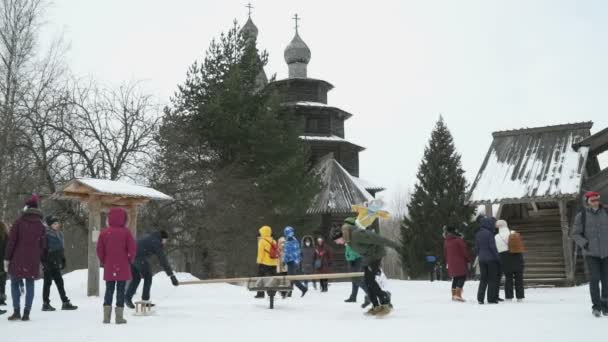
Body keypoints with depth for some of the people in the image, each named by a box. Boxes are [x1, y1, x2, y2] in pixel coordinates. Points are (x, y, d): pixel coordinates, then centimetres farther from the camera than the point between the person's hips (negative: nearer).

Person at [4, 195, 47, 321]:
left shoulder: (19, 222, -5)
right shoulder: (40, 225, 7)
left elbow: (11, 241, -6)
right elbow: (43, 244, 7)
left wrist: (7, 258, -1)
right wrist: (39, 259, 13)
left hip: (18, 259, -2)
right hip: (33, 260, 3)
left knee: (15, 283, 9)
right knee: (30, 285, 6)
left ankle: (16, 311, 0)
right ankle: (26, 313, 2)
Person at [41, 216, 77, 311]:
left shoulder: (59, 234, 12)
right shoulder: (46, 234, -12)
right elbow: (44, 249, -16)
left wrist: (63, 261, 17)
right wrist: (44, 262, -20)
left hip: (56, 263, 8)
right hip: (48, 263, -8)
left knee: (59, 282, 9)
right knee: (48, 282, 1)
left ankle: (65, 302, 12)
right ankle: (45, 304, 10)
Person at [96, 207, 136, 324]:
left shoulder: (104, 232, 1)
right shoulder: (126, 232, -8)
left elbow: (99, 250, 0)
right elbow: (132, 249, -10)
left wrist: (104, 262, 12)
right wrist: (130, 261, 5)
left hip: (109, 268, 3)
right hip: (123, 268, -3)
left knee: (109, 290, 11)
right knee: (121, 291, 2)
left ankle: (107, 316, 7)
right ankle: (119, 316, 1)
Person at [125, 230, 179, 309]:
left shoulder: (148, 238, 28)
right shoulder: (156, 243, 4)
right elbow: (163, 260, -2)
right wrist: (172, 275, -2)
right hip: (139, 257, -8)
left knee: (136, 278, 21)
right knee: (148, 277, 9)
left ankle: (127, 297, 10)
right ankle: (145, 300, 11)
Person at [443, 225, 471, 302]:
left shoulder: (446, 241, 9)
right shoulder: (459, 239, -11)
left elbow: (445, 252, 16)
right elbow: (464, 250, -10)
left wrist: (447, 262, 24)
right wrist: (468, 259, 0)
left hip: (451, 263, 7)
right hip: (460, 262, -7)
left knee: (455, 278, 16)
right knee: (462, 277, -3)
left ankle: (453, 295, 17)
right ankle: (458, 295, -13)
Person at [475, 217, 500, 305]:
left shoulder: (478, 234, 8)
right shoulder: (489, 233, -13)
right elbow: (492, 247, -14)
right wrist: (497, 257, -7)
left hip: (482, 259, 6)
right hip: (491, 259, -6)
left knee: (483, 279, 11)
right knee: (492, 279, 3)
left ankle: (480, 298, 7)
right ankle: (491, 298, 3)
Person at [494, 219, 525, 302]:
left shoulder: (497, 237, -6)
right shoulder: (515, 234, 2)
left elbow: (497, 249, -7)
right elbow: (520, 245, 7)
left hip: (506, 259, -2)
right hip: (518, 258, 2)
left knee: (508, 277, 5)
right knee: (519, 277, 8)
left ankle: (509, 297, 4)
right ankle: (520, 297, 11)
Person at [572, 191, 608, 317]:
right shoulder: (581, 216, 0)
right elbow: (575, 234, 2)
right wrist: (584, 243, -11)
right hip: (591, 253, -2)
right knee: (594, 278, -8)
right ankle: (596, 306, 2)